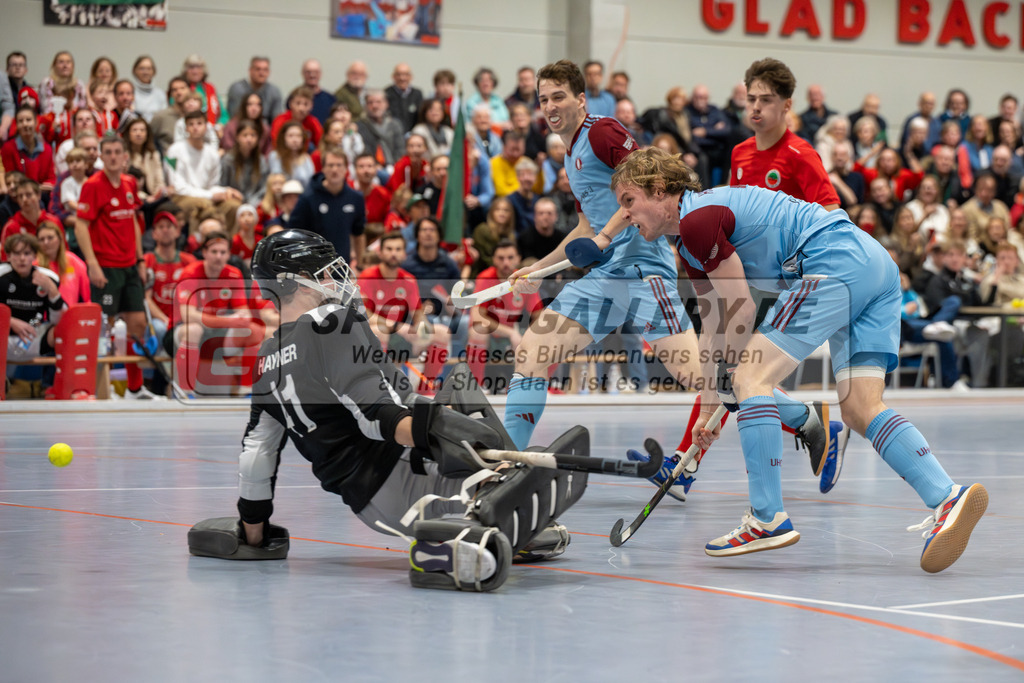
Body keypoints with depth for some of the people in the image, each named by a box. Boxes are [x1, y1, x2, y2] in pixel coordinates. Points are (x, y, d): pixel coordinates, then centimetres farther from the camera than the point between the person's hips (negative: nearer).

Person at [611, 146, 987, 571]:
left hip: (835, 263, -10)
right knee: (861, 409, 3)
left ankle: (768, 520, -10)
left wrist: (730, 381, 9)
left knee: (751, 377, -9)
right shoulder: (693, 238, 24)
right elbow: (714, 328, 29)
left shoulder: (697, 218, -7)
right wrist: (708, 407, 29)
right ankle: (947, 500, -12)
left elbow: (741, 311, -5)